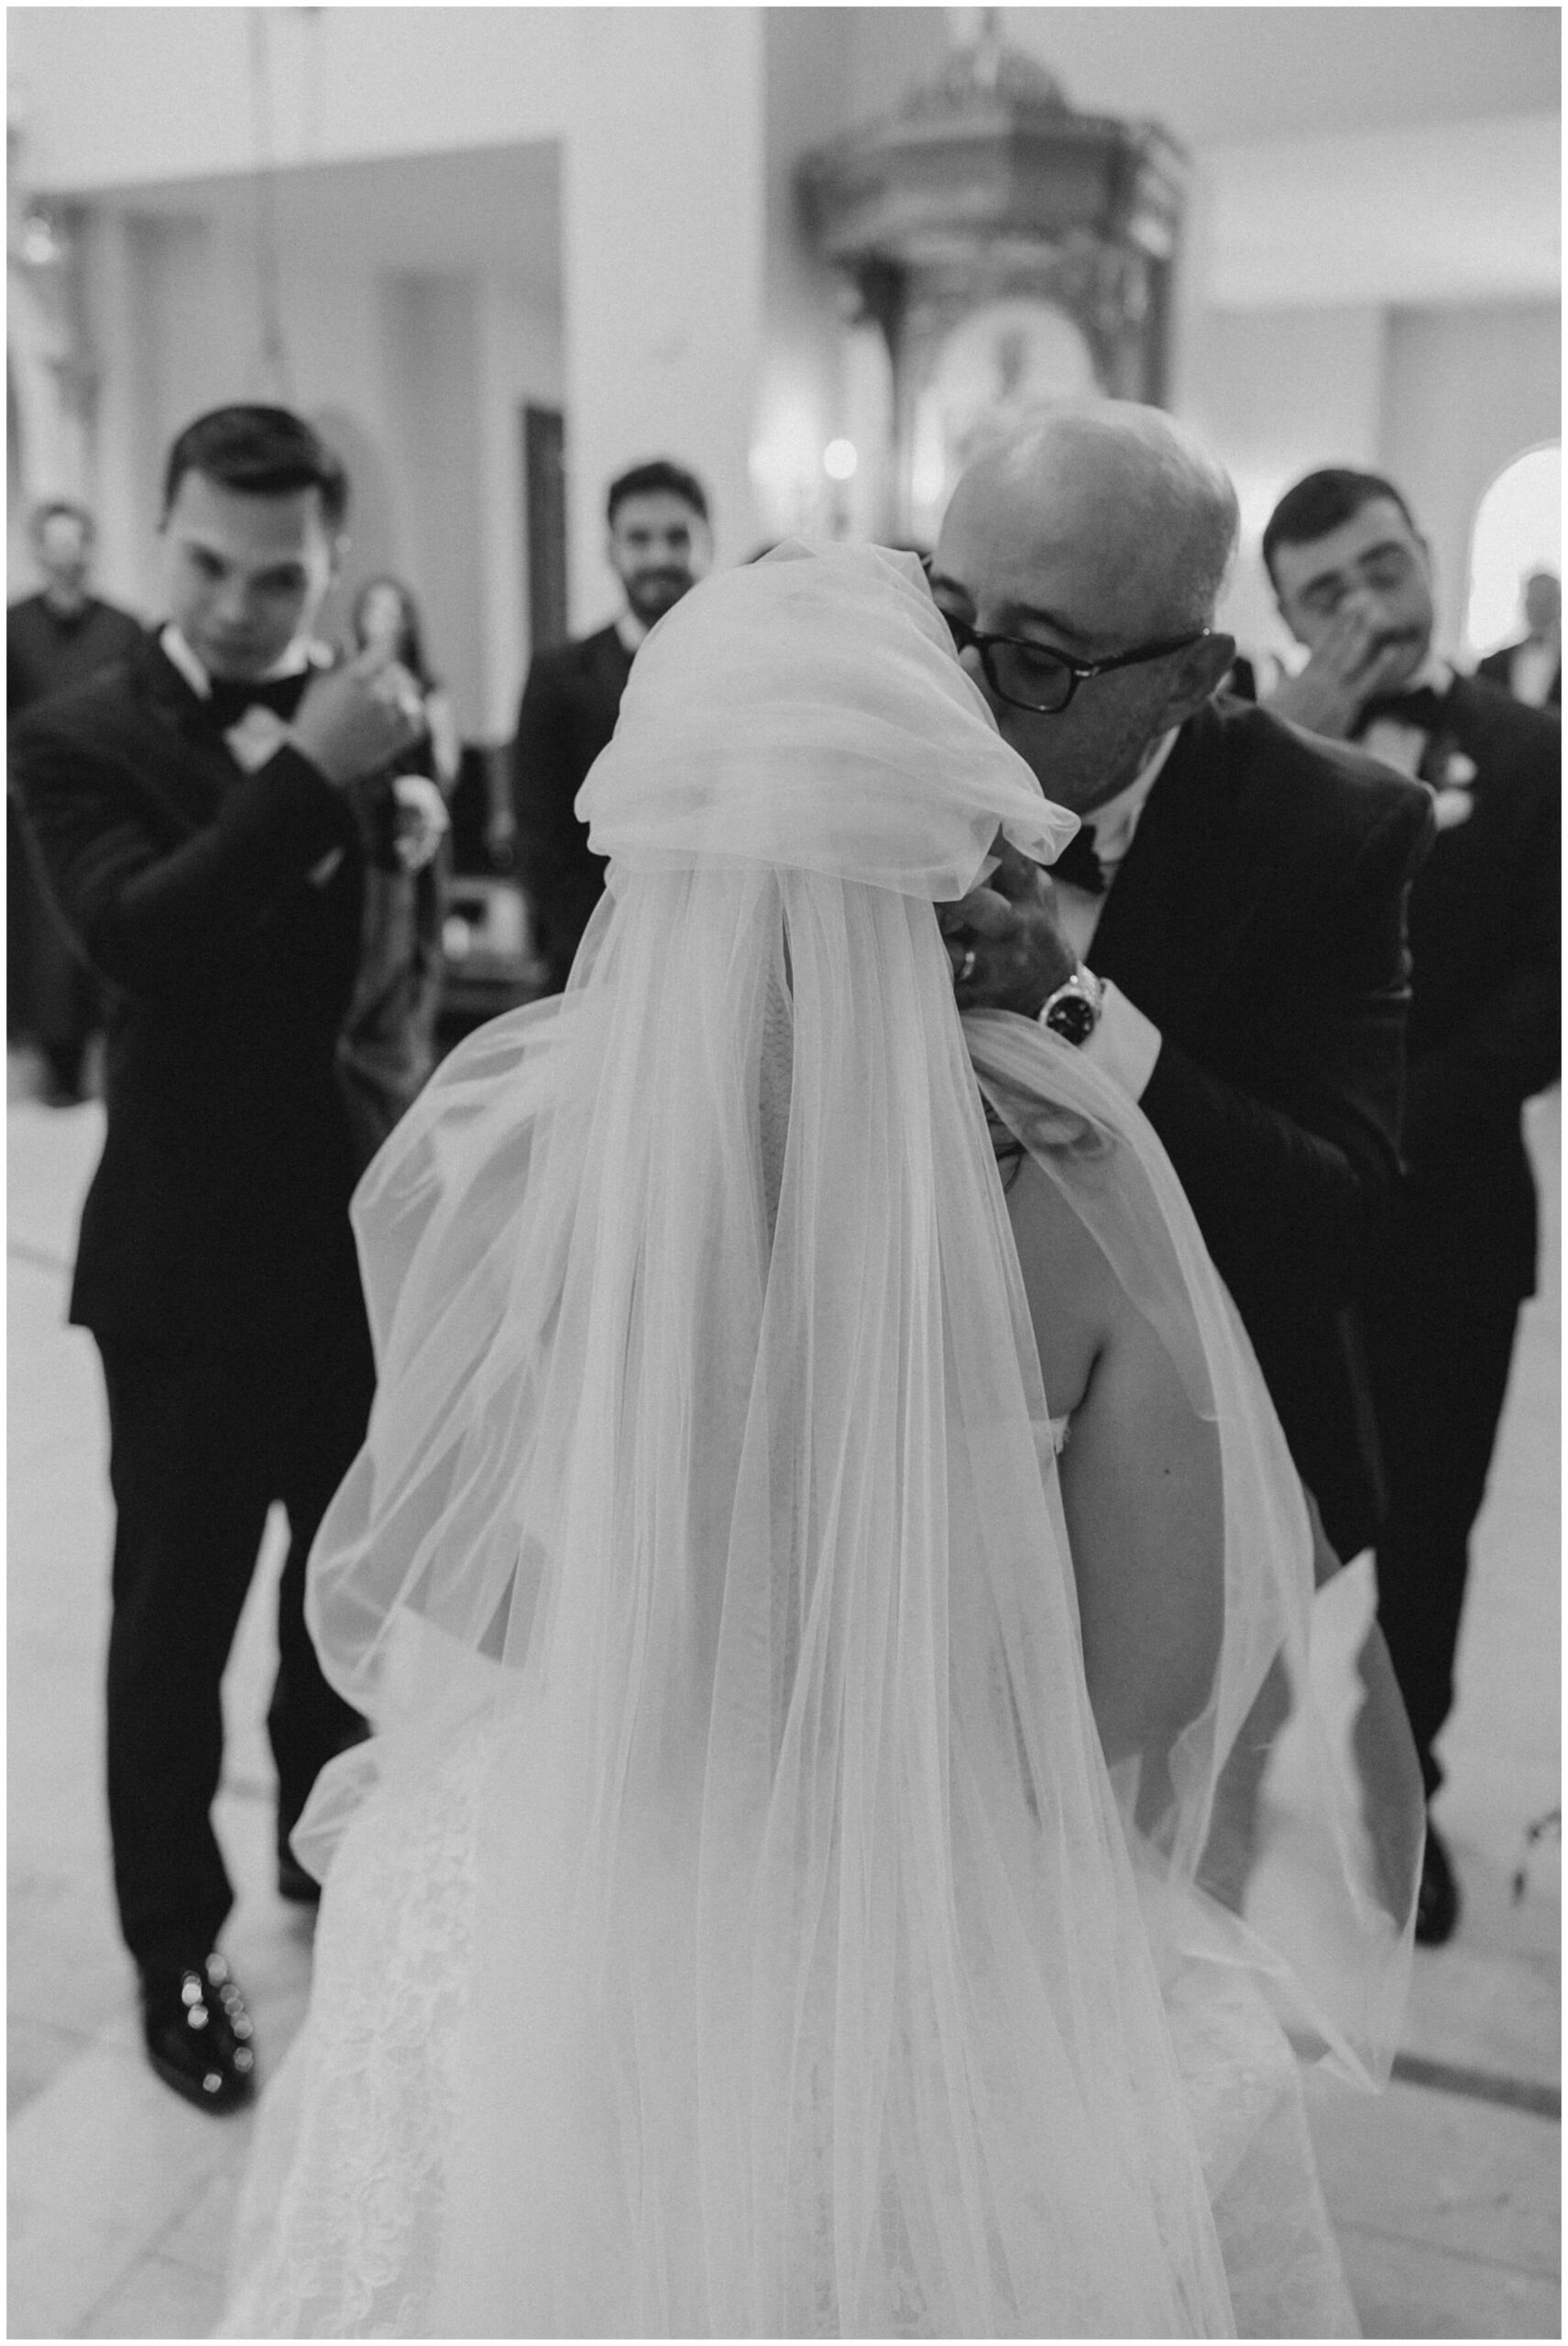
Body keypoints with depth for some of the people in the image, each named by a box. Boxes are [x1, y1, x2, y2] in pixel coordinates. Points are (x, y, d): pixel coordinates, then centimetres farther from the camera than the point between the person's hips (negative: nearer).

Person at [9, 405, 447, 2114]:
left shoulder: (370, 723, 5)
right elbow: (139, 939, -27)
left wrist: (396, 1097, -2)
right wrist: (309, 777, -28)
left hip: (367, 1242, 4)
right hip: (193, 1258, -4)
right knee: (174, 1622, 9)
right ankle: (174, 1951, 28)